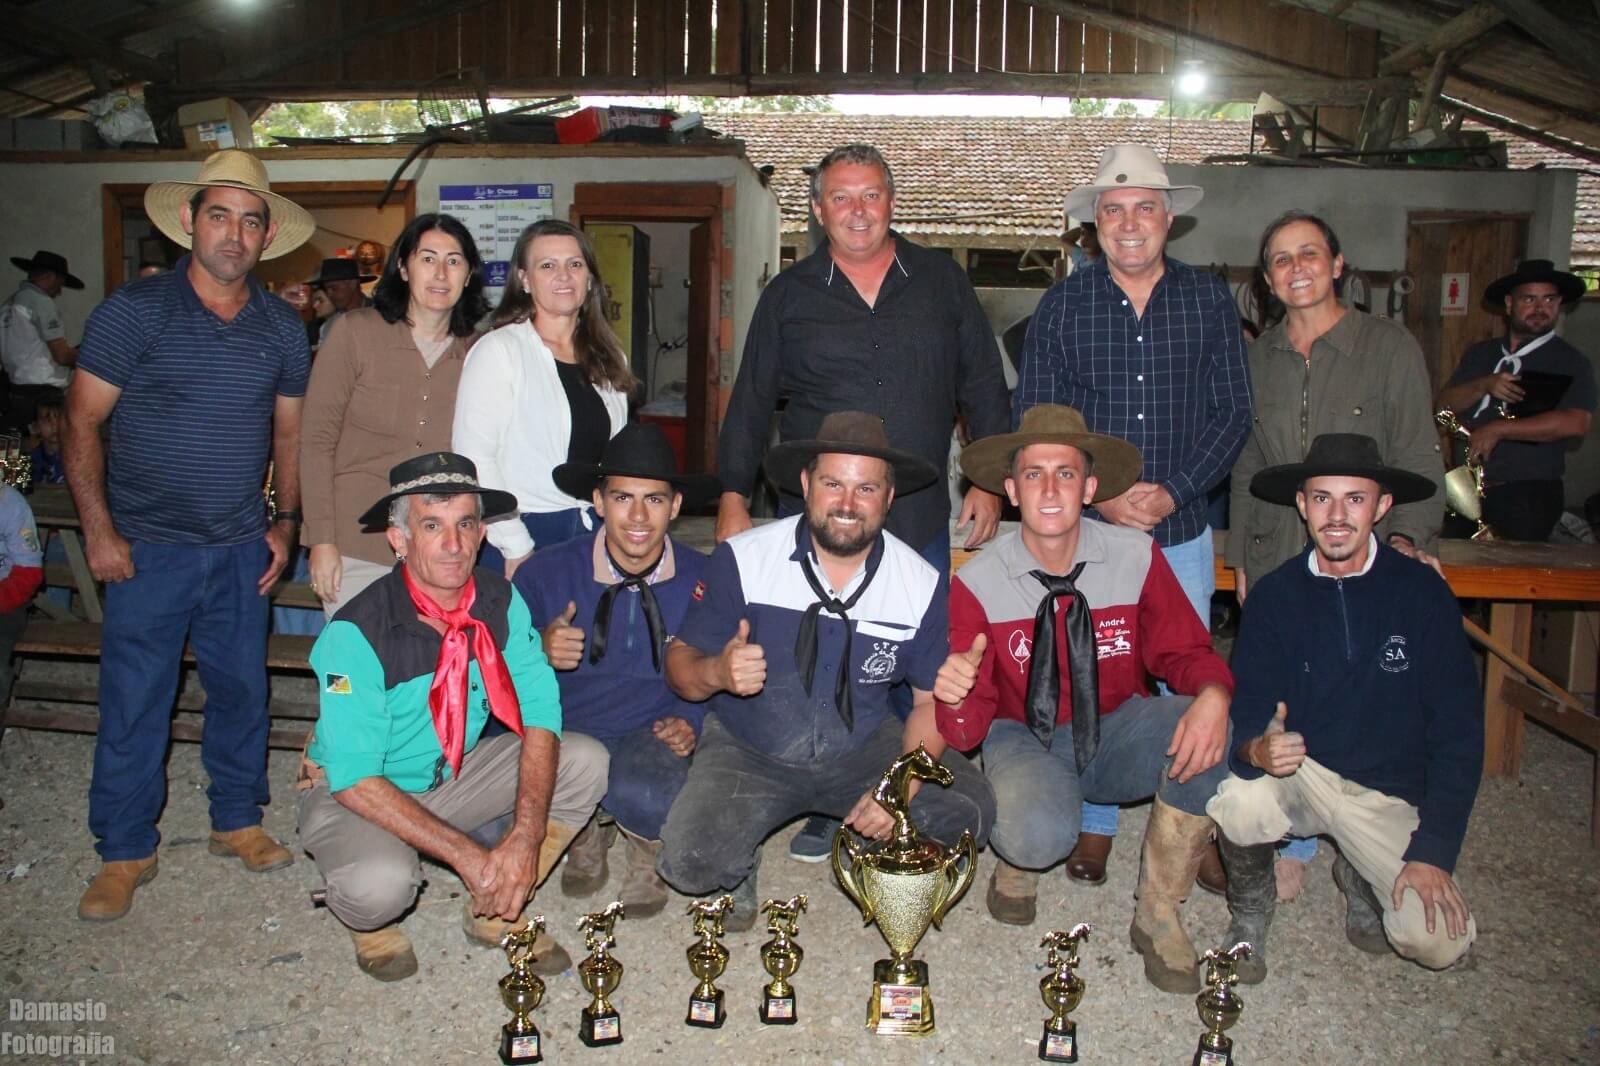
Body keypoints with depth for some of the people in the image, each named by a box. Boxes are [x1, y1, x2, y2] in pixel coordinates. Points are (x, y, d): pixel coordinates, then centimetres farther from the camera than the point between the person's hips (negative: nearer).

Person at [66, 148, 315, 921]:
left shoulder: (282, 328, 5)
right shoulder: (136, 309, -6)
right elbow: (83, 421, -5)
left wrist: (285, 521, 5)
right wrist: (98, 530, -10)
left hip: (241, 550, 3)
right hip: (148, 547, -3)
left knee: (241, 690, 12)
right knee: (133, 702, 2)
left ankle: (237, 819, 30)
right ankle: (124, 851, 17)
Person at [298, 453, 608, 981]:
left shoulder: (501, 602, -12)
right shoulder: (354, 633, -26)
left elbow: (539, 714, -15)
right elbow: (355, 779, -27)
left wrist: (526, 835, -30)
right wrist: (467, 854, -31)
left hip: (457, 775, 5)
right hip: (355, 795, -5)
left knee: (586, 763, -16)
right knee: (380, 884, -37)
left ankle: (497, 912, 2)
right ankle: (371, 922, 3)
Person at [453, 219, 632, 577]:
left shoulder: (609, 359, 12)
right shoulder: (498, 350, -6)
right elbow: (474, 457, -13)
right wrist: (515, 547, -14)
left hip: (597, 535, 5)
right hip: (524, 537, -5)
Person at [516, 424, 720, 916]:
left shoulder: (703, 580, -7)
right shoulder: (546, 572, -8)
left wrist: (690, 722, -12)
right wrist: (540, 651, -23)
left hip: (651, 737, -1)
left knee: (645, 797, -37)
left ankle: (648, 846, 5)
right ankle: (583, 835, 9)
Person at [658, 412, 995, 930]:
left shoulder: (924, 585, -8)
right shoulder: (742, 559, -13)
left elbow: (934, 700, -1)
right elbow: (680, 663, -7)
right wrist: (717, 672, -32)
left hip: (864, 749, 2)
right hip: (748, 751, -1)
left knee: (966, 813, -21)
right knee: (690, 861, -27)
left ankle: (872, 849, 13)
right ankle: (740, 865, 12)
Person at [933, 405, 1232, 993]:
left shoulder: (1138, 558, -11)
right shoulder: (977, 583, -14)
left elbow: (1184, 652, -3)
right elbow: (968, 730, -13)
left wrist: (1212, 696, -29)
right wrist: (955, 696, -40)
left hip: (1118, 730, 3)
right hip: (1024, 739, -2)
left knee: (1217, 731, -30)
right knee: (1038, 837, -37)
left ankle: (1158, 911, -8)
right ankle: (1017, 857, 7)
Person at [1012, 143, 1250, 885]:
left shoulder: (1210, 301, 3)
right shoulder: (1065, 303, 1)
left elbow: (1231, 414, 2)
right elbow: (1032, 421, -2)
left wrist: (1173, 491, -11)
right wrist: (1097, 496, -12)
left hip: (1182, 529, 1)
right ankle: (1095, 825, 23)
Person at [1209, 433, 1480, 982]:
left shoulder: (1422, 592, -8)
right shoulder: (1274, 595, -6)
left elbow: (1458, 732, -6)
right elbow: (1245, 715, -7)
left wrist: (1434, 852, -12)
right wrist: (1258, 750, -33)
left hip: (1389, 795, 0)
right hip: (1297, 774, 0)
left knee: (1439, 941, -19)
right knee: (1237, 802, -32)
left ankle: (1360, 878, 16)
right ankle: (1251, 905, 2)